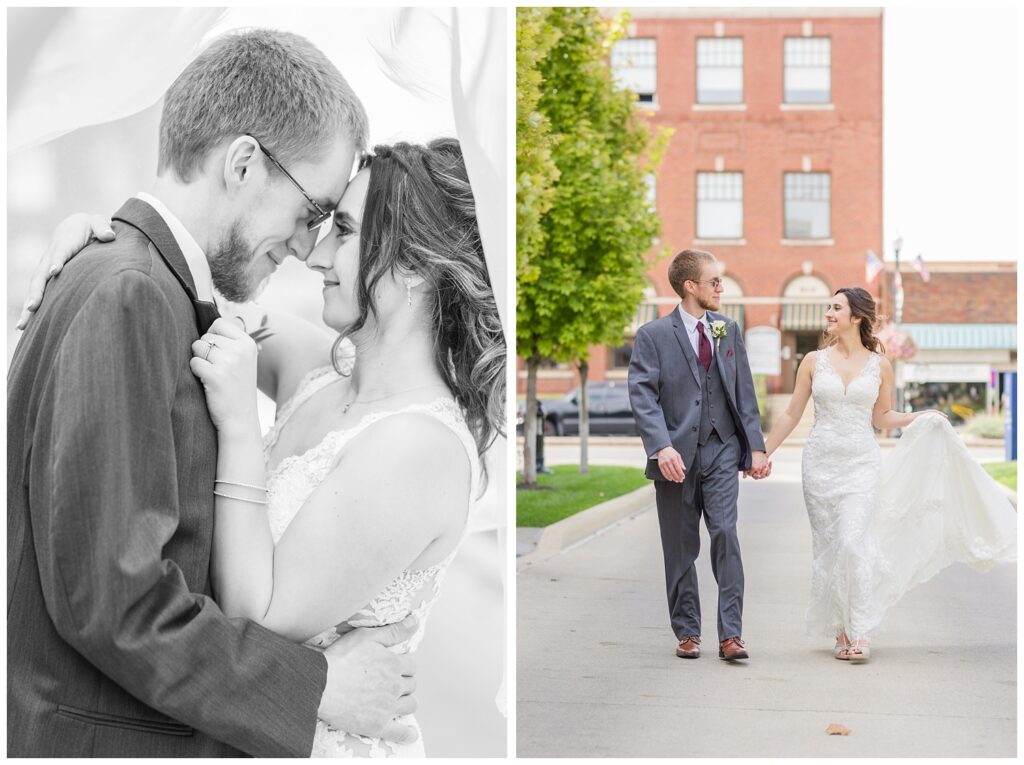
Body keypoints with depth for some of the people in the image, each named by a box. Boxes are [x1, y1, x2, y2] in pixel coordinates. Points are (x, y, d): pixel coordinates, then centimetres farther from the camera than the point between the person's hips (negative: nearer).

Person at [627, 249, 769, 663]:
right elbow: (642, 396, -10)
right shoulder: (653, 335, -2)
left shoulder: (729, 330, 11)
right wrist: (662, 447, -22)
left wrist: (755, 446, 6)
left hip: (721, 450, 2)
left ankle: (730, 634, -7)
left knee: (725, 534, -11)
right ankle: (687, 633, 18)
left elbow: (744, 393, 12)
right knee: (680, 548, 5)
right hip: (677, 455, -2)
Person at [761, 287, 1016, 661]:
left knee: (854, 543, -15)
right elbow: (792, 415, 9)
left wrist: (922, 417, 2)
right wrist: (762, 453, 8)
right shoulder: (814, 361, 3)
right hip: (821, 462, 1)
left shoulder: (879, 365, 3)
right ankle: (842, 631, 15)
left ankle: (859, 634, -10)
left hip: (862, 464, -1)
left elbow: (882, 417, 15)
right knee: (827, 548, 3)